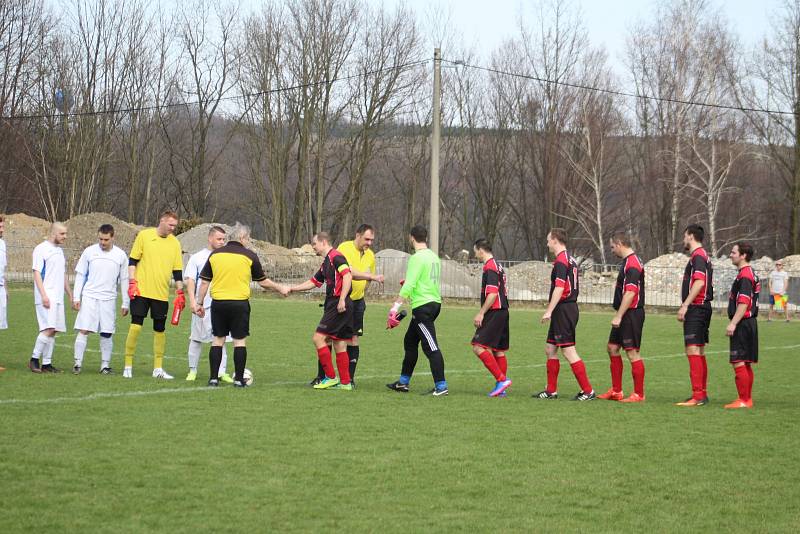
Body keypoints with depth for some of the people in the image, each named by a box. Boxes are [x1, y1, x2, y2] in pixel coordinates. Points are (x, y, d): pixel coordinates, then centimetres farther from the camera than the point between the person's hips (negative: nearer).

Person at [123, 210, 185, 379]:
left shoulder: (175, 243, 7)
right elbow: (132, 261, 0)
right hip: (141, 291, -3)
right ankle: (128, 366, 1)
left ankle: (158, 369, 14)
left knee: (160, 330, 6)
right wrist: (132, 283, -9)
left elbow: (177, 270, 10)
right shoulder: (144, 235, -2)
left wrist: (180, 292, 3)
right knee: (135, 326, -8)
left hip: (162, 294, 3)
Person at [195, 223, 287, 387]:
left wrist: (199, 303, 14)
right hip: (240, 303, -3)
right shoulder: (249, 256, -3)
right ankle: (239, 379, 4)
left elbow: (204, 281, 6)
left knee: (218, 339, 9)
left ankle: (213, 378, 7)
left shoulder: (215, 254, 5)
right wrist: (280, 289, 19)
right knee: (240, 341, 4)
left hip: (218, 302, 3)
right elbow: (263, 282, 4)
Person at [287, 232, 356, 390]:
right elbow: (313, 282, 30)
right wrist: (291, 289, 29)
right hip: (332, 305, 10)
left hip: (339, 306, -10)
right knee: (339, 345, 10)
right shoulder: (325, 263, 22)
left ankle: (331, 377, -6)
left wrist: (342, 300, -25)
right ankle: (345, 382, 11)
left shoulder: (336, 257, -9)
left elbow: (347, 276, -20)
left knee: (318, 338, -9)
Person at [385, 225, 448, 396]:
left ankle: (441, 387, -11)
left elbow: (408, 286, -20)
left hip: (422, 306, -9)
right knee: (410, 342, 18)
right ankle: (403, 382, 25)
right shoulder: (434, 257, 12)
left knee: (431, 347, -9)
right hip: (435, 303, 9)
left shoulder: (417, 258, -13)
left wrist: (395, 307, -20)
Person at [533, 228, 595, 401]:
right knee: (550, 349, 14)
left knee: (569, 351, -8)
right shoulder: (571, 260, 16)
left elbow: (559, 289, -23)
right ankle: (551, 390, 18)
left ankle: (588, 391, -8)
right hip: (570, 307, 10)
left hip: (563, 310, -10)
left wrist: (549, 311, -23)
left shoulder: (561, 261, -15)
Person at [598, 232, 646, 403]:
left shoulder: (632, 264, -17)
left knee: (632, 352, -6)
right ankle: (616, 391, 19)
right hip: (625, 316, 11)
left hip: (632, 314, -11)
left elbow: (630, 293, -24)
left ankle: (639, 394, -1)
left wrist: (619, 316, -23)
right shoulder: (628, 261, 15)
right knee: (612, 348, 13)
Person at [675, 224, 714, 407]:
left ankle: (697, 395, -16)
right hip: (702, 308, 11)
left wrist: (685, 305, -24)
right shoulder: (703, 256, 19)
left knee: (693, 350, -13)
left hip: (696, 308, -11)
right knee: (699, 352, 14)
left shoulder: (698, 256, -12)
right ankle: (702, 393, 18)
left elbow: (699, 282, -23)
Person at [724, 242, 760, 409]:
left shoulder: (744, 276, -16)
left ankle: (743, 400, -9)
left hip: (743, 324, -11)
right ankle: (747, 399, 18)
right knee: (746, 364, 14)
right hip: (749, 324, 11)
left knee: (738, 363, -10)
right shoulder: (751, 274, 17)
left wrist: (733, 324, -24)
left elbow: (743, 303, -23)